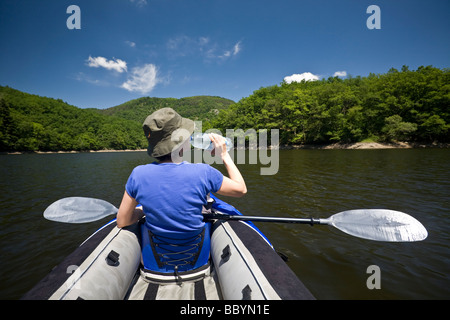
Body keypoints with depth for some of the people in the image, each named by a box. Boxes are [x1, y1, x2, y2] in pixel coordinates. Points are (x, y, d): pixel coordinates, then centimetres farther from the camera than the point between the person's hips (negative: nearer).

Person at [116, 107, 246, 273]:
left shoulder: (138, 174, -20)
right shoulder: (202, 172, -25)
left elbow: (122, 222, -8)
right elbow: (241, 189, -7)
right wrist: (225, 155, 0)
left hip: (154, 265, 2)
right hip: (197, 263, 0)